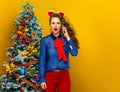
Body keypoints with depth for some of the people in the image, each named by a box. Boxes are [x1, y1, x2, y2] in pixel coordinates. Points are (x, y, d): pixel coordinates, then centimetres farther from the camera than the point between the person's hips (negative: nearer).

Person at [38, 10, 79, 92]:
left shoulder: (66, 39, 3)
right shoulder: (45, 40, -2)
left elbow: (74, 53, -12)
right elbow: (42, 61, -1)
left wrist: (67, 37, -10)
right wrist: (42, 79, -5)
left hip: (64, 76, 2)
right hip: (50, 76, -1)